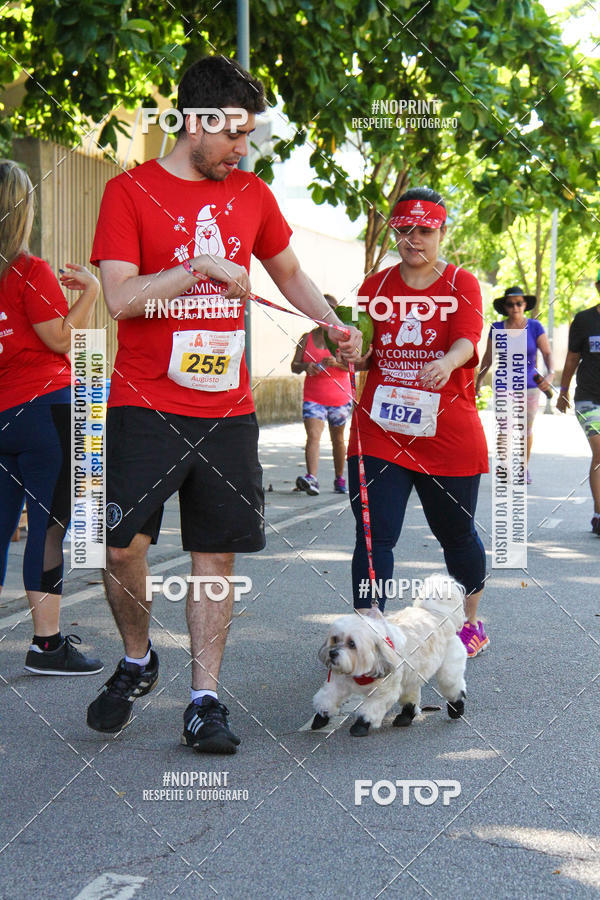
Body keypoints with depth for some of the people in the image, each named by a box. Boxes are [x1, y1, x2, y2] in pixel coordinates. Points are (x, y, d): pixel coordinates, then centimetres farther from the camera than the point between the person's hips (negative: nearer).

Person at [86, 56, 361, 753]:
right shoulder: (130, 191, -2)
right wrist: (204, 267, -17)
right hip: (145, 406, -3)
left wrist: (332, 324, 10)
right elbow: (121, 297, -12)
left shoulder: (252, 195, 12)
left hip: (227, 409, 4)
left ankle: (204, 701, 10)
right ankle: (136, 662, 19)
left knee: (216, 553, 2)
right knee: (123, 545, -9)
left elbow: (289, 272, 26)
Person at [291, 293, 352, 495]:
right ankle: (312, 478, -32)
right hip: (313, 397, 0)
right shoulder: (306, 338, 7)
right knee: (313, 435, -18)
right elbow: (294, 366, 4)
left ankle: (339, 479, 25)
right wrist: (305, 367, -18)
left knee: (337, 440, 11)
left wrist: (337, 362, -25)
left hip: (340, 397, 0)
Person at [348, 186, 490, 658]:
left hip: (448, 433, -1)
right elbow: (362, 358, 12)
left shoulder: (462, 284, 3)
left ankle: (471, 620, 38)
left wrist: (446, 363, -38)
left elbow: (467, 341, -15)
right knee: (374, 535, -9)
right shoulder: (376, 285, 10)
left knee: (456, 533, 14)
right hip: (380, 430, 1)